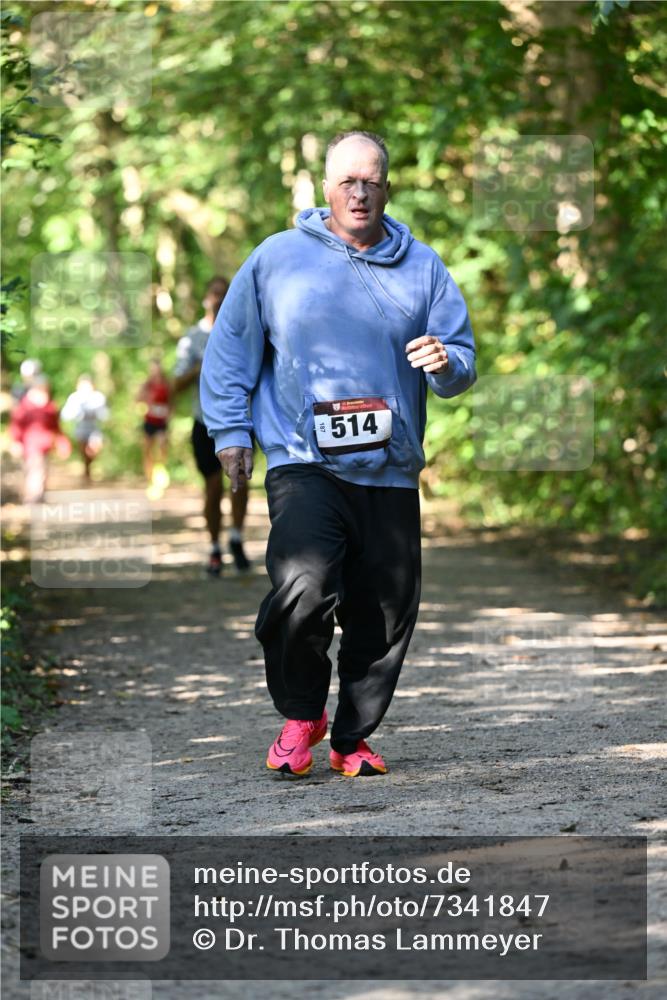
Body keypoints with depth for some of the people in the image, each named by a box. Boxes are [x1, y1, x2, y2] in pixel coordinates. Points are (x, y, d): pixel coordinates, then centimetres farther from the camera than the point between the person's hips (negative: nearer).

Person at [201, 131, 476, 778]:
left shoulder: (423, 268, 11)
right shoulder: (277, 258, 6)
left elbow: (463, 361, 13)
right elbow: (230, 348, 13)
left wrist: (445, 364, -11)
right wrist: (230, 431, 6)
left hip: (391, 474, 3)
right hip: (304, 464, -3)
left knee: (384, 615, 3)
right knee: (302, 590, -23)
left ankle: (353, 738, 23)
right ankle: (301, 714, 2)